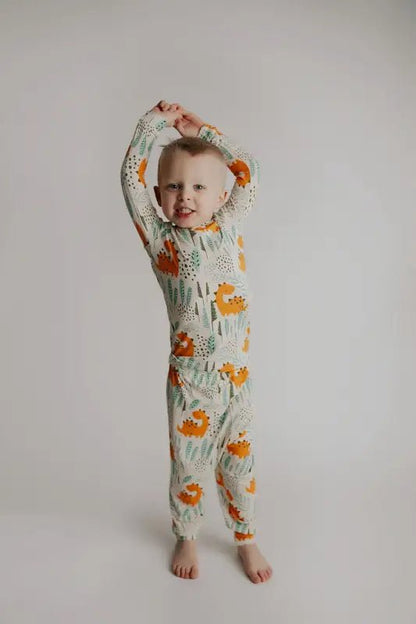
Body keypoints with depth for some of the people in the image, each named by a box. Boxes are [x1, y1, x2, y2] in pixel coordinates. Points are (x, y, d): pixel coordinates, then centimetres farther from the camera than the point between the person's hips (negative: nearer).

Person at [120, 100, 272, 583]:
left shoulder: (229, 226, 4)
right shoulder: (161, 240, -5)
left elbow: (249, 171, 9)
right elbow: (131, 178, -10)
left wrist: (202, 131, 8)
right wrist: (154, 122, -4)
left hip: (237, 376, 3)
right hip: (189, 380, -2)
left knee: (239, 463, 17)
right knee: (187, 465, 15)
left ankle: (245, 539, 41)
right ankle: (186, 538, 41)